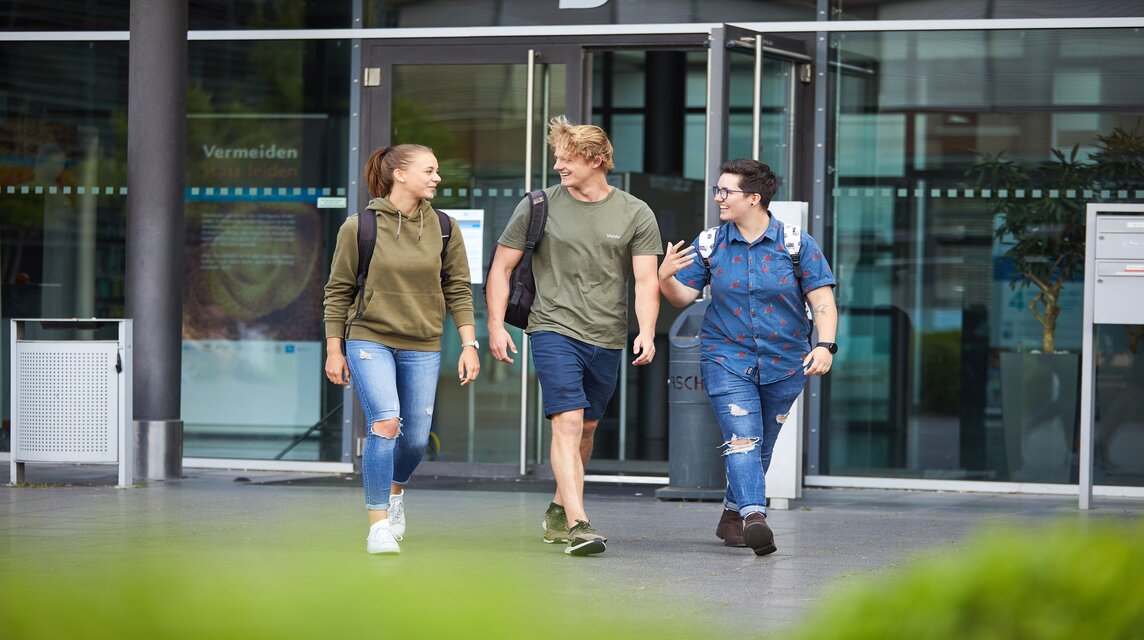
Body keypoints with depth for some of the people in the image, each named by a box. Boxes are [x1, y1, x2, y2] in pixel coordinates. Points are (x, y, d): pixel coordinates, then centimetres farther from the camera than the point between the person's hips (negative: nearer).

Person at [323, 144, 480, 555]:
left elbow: (458, 289, 9)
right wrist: (334, 350, 1)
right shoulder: (359, 228, -4)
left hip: (422, 348, 3)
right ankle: (378, 526, -13)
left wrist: (469, 344, 2)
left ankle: (395, 491, 40)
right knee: (385, 424, -20)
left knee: (416, 438, 6)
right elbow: (338, 291, 2)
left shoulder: (442, 229, 4)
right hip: (370, 340, -3)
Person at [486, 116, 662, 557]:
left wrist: (646, 332, -17)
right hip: (554, 329, -3)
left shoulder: (635, 215, 2)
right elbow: (501, 267, 6)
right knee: (568, 423, -17)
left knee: (587, 428, 14)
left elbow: (646, 281, -2)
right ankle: (578, 525, -25)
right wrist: (495, 325, -4)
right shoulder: (538, 207, 0)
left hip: (607, 339, 3)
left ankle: (558, 511, 34)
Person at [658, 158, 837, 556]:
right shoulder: (710, 243, 2)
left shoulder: (797, 243, -4)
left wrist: (825, 345, -20)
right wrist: (666, 277, -20)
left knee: (762, 446, 12)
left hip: (784, 362, 1)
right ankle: (753, 516, -30)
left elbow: (822, 299, -6)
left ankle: (733, 515, 28)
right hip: (726, 356, -1)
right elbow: (683, 296, 2)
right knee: (741, 439, -18)